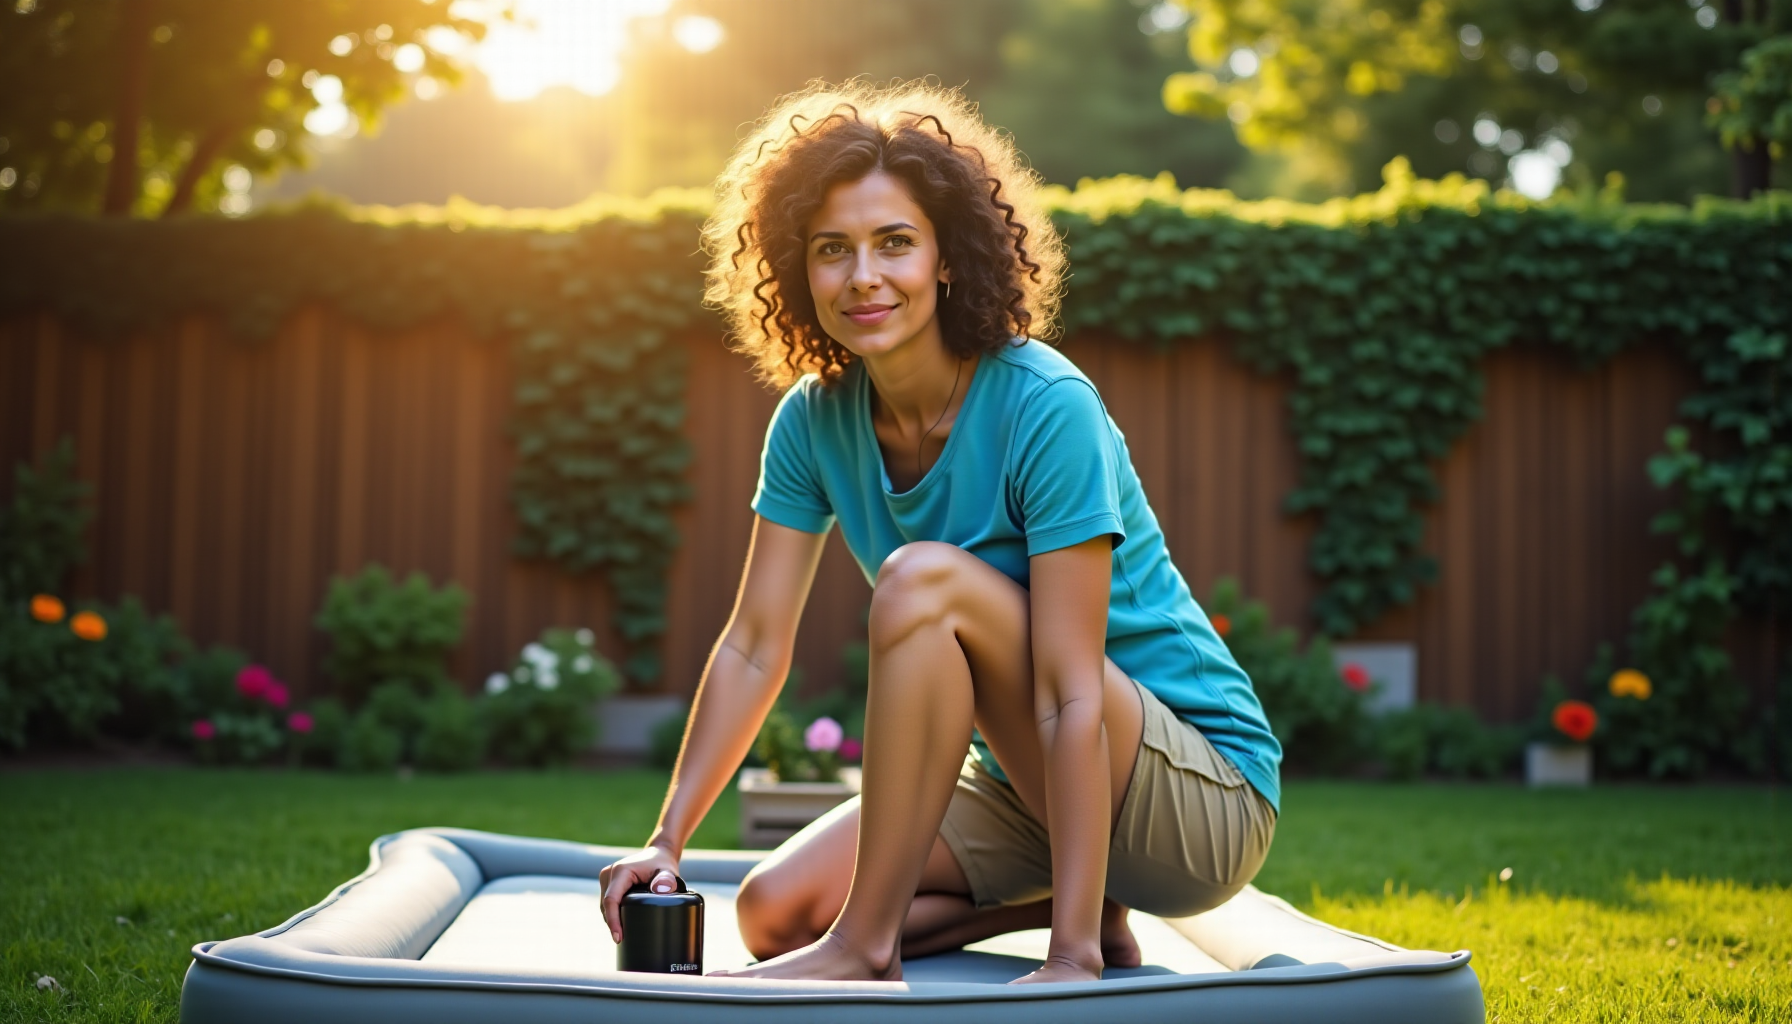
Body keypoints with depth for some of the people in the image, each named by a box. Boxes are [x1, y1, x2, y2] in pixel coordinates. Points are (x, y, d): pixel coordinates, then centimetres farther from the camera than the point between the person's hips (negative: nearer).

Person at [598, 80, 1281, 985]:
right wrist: (667, 841, -10)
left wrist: (1072, 957, -30)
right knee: (773, 912, -8)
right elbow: (754, 647, -1)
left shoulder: (1046, 408, -23)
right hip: (1028, 785, 7)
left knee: (923, 578, -28)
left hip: (1207, 795, -7)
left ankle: (863, 944, -19)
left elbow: (1070, 698, -27)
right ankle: (1081, 898, 4)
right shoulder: (815, 419, -4)